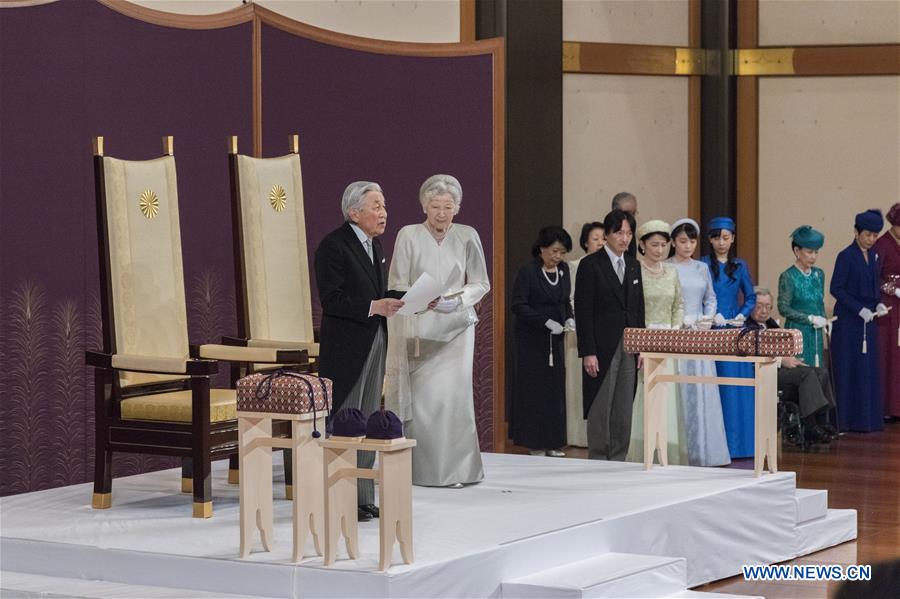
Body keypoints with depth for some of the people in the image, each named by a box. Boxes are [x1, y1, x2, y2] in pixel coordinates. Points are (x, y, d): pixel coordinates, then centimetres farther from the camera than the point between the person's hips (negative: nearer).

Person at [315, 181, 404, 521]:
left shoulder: (374, 245, 13)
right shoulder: (333, 246, -14)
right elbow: (331, 300, -20)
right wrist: (374, 307, -28)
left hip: (374, 345, 9)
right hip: (345, 348, -9)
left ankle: (362, 498, 18)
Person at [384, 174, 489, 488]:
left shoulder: (467, 237, 4)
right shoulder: (408, 236, -1)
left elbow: (480, 284, 7)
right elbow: (397, 286, -1)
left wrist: (458, 300, -12)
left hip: (455, 327, 1)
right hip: (417, 329, -1)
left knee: (452, 396, -7)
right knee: (419, 398, -4)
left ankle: (453, 468, 0)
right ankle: (418, 469, 2)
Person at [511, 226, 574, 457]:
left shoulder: (563, 269, 7)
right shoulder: (528, 271, -11)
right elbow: (518, 305, -15)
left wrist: (569, 318, -3)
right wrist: (546, 322, -21)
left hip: (555, 339, 6)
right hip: (532, 339, -5)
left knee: (555, 387, 4)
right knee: (534, 388, -2)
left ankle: (553, 443, 10)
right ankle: (535, 444, 5)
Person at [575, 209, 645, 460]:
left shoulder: (633, 266, 14)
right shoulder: (590, 264, -5)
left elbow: (639, 308, 17)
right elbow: (583, 311, -9)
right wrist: (588, 352, -15)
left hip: (628, 347, 6)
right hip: (602, 348, -6)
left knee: (624, 411, 6)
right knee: (600, 409, -3)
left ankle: (618, 461, 11)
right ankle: (598, 461, 2)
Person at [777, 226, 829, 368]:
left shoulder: (819, 274, 10)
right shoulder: (788, 277, -7)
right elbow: (783, 308, -11)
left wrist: (823, 321, 4)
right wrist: (810, 318, -14)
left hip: (816, 335, 6)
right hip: (797, 333, -6)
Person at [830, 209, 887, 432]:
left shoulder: (874, 256, 11)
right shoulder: (846, 256, -10)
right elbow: (836, 289, -13)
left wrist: (879, 304, -1)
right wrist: (860, 310, -18)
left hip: (867, 321, 6)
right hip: (848, 320, -6)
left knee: (868, 370, 6)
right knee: (848, 369, -3)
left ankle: (868, 418, 11)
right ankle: (847, 419, 1)